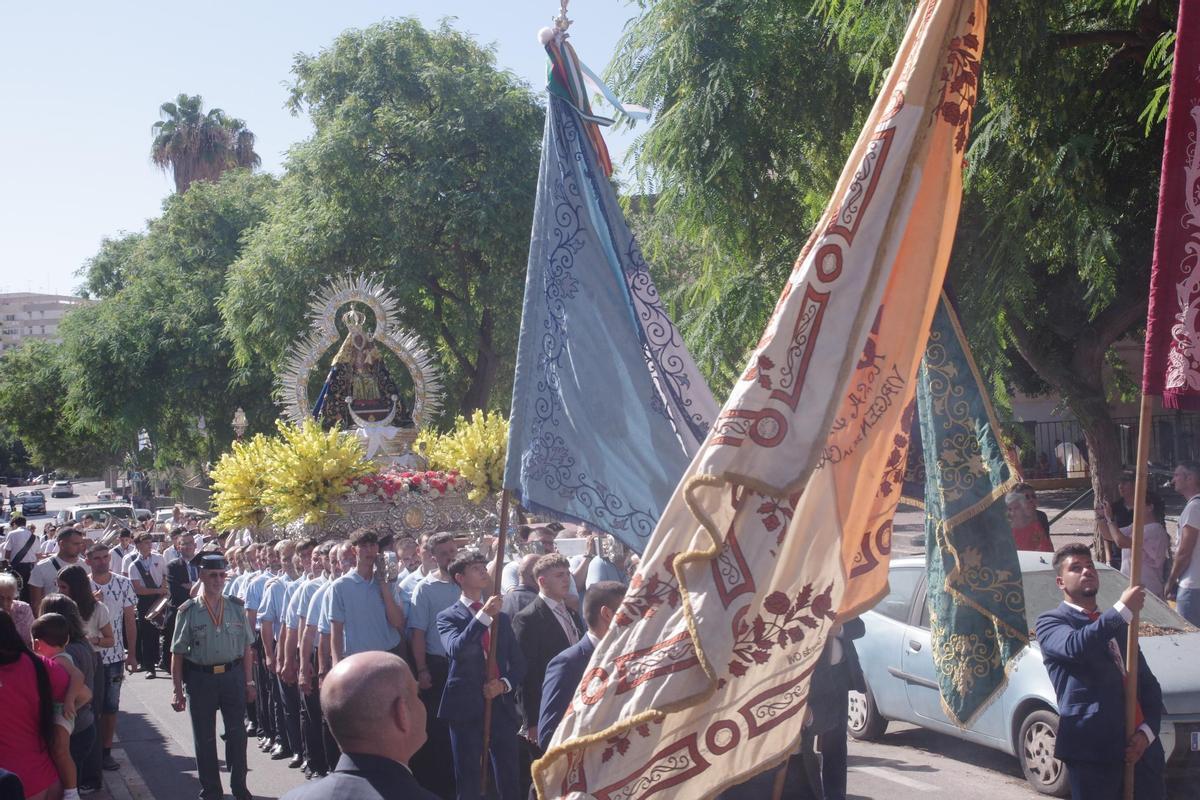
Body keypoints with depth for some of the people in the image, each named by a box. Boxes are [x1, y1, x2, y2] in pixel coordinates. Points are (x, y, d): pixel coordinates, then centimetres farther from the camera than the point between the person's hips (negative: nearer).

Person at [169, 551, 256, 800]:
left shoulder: (236, 607, 2)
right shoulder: (189, 611, -5)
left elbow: (246, 648, 7)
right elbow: (177, 654, -3)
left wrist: (248, 682, 5)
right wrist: (178, 691, -4)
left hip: (233, 675, 2)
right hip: (200, 678, -1)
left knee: (237, 735, 7)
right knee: (204, 739, 9)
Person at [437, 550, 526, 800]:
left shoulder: (502, 617, 16)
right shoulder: (449, 617, 1)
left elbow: (518, 663, 15)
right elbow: (456, 650, -20)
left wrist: (505, 684, -5)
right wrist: (484, 615, -24)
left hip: (501, 705, 4)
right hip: (467, 707, -4)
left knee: (509, 780, 5)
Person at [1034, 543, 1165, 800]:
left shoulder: (1118, 624, 23)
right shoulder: (1051, 622, 3)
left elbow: (1149, 683, 18)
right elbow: (1074, 646, -20)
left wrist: (1147, 731, 0)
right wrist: (1123, 609, -14)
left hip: (1141, 747, 6)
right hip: (1091, 750, -6)